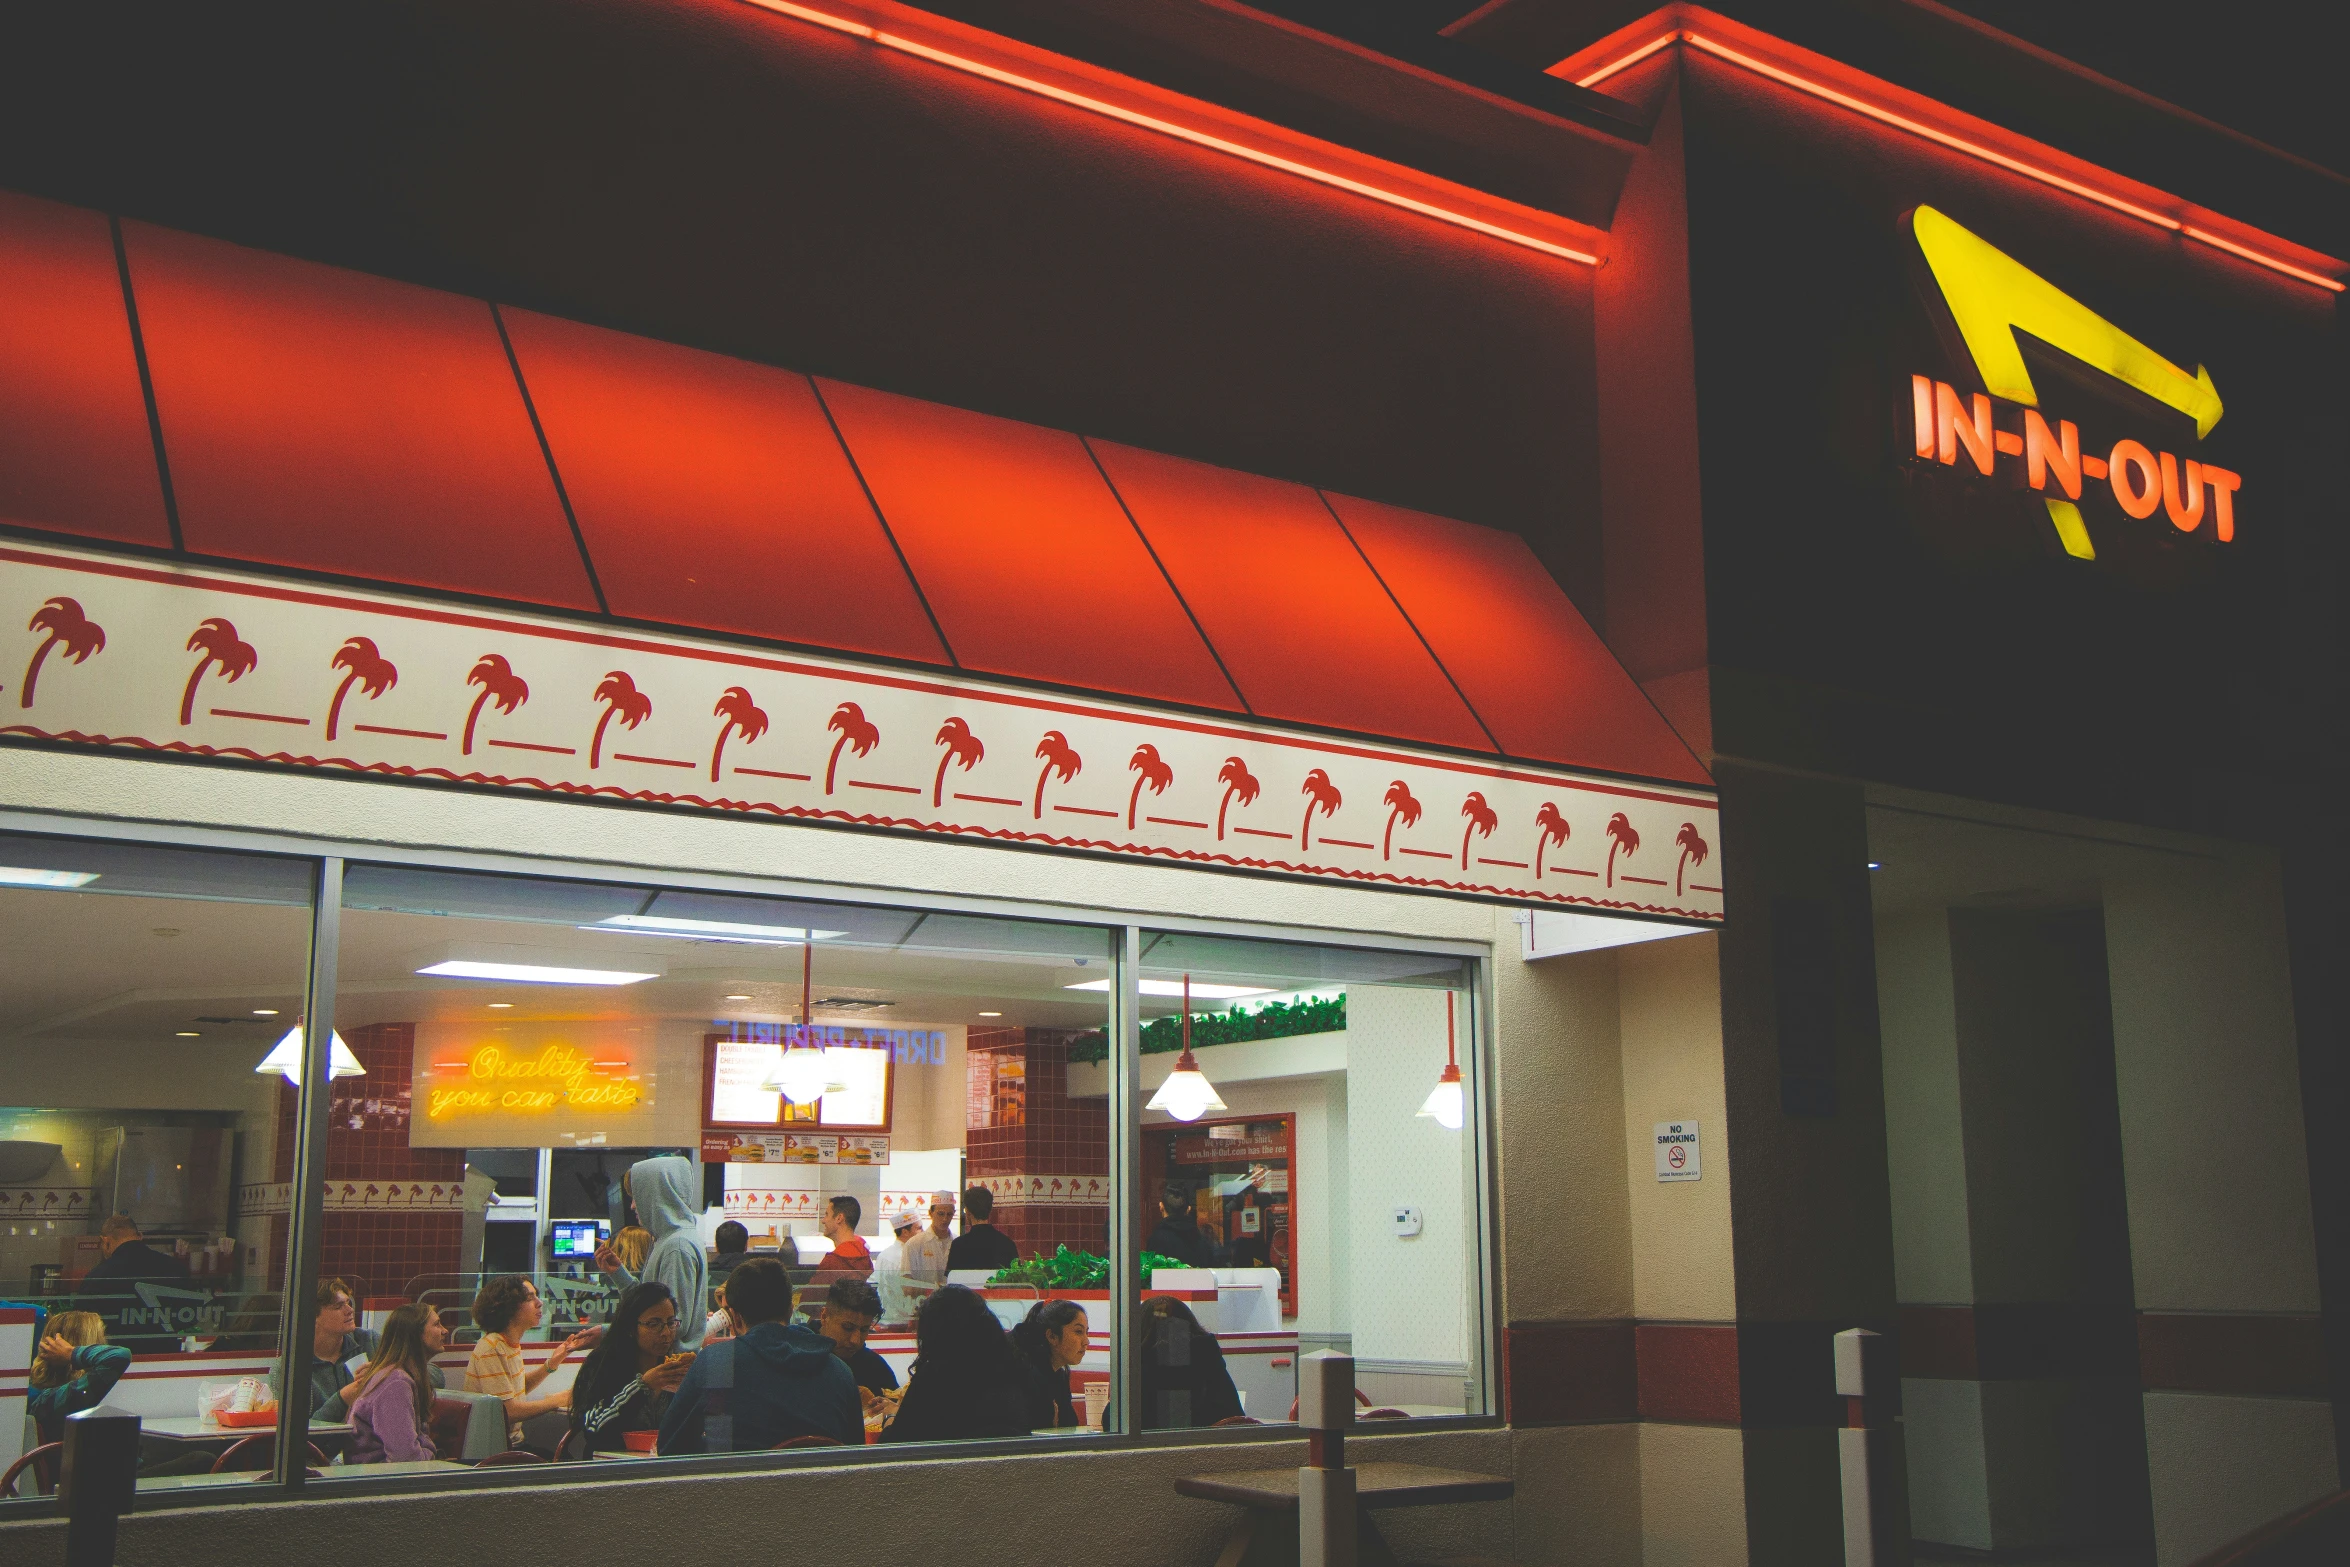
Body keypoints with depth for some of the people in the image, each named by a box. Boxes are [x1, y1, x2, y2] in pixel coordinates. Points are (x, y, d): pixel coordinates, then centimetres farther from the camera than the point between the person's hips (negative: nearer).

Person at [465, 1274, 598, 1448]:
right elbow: (509, 1411, -21)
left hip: (513, 1442, 8)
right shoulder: (490, 1349, -18)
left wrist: (552, 1362, 5)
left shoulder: (511, 1343, 10)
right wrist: (561, 1399, -14)